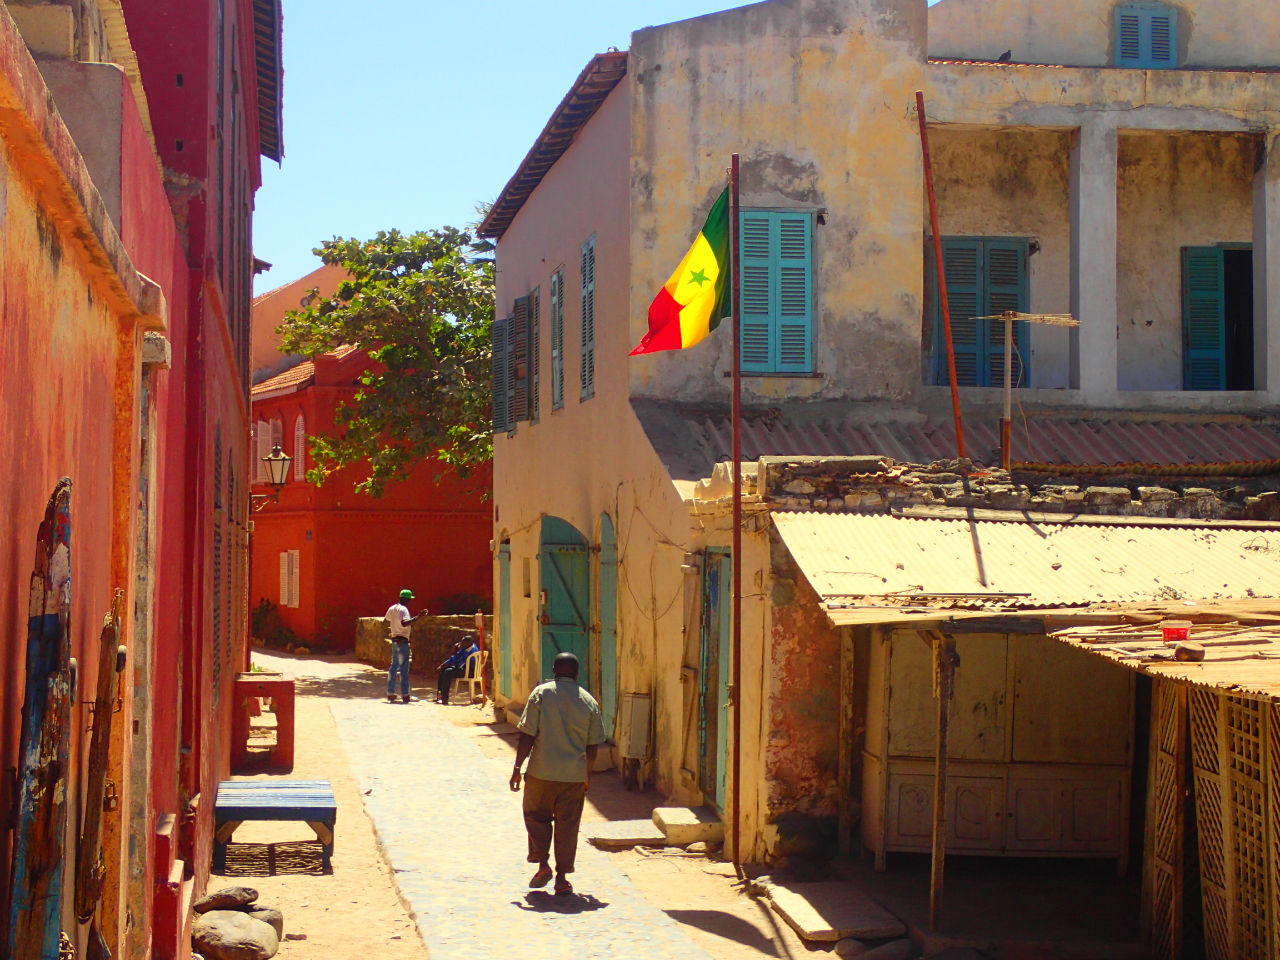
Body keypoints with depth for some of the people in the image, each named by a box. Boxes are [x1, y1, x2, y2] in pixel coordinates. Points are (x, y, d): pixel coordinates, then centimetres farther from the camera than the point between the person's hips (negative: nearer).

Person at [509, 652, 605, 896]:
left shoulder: (541, 694, -6)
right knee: (567, 824, 9)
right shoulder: (588, 701, 2)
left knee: (536, 816, 16)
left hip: (542, 772, -2)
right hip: (574, 775, 2)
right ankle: (562, 877, 8)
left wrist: (517, 768, -2)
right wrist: (587, 775, 18)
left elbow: (527, 736, -9)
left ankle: (542, 863, 3)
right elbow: (592, 745, 6)